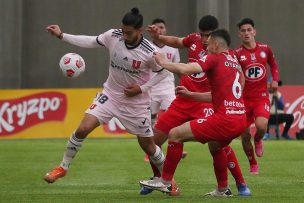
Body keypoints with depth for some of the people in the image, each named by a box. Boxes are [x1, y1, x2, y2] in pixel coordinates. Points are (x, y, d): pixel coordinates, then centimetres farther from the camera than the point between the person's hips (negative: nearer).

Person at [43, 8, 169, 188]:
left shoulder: (150, 52, -23)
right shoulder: (113, 36, -15)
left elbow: (163, 72, -6)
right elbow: (91, 42, 1)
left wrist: (142, 88, -15)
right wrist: (61, 36, -2)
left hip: (137, 102, -2)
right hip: (111, 94, 2)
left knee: (148, 146, 6)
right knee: (83, 129, -13)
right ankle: (63, 167, 6)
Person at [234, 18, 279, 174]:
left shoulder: (265, 49, 2)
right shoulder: (236, 54, -6)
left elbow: (273, 64, 21)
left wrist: (275, 79, 4)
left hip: (262, 97, 0)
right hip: (244, 99, 0)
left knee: (261, 125, -25)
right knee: (245, 136, 1)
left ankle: (258, 140, 12)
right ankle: (253, 165, 24)